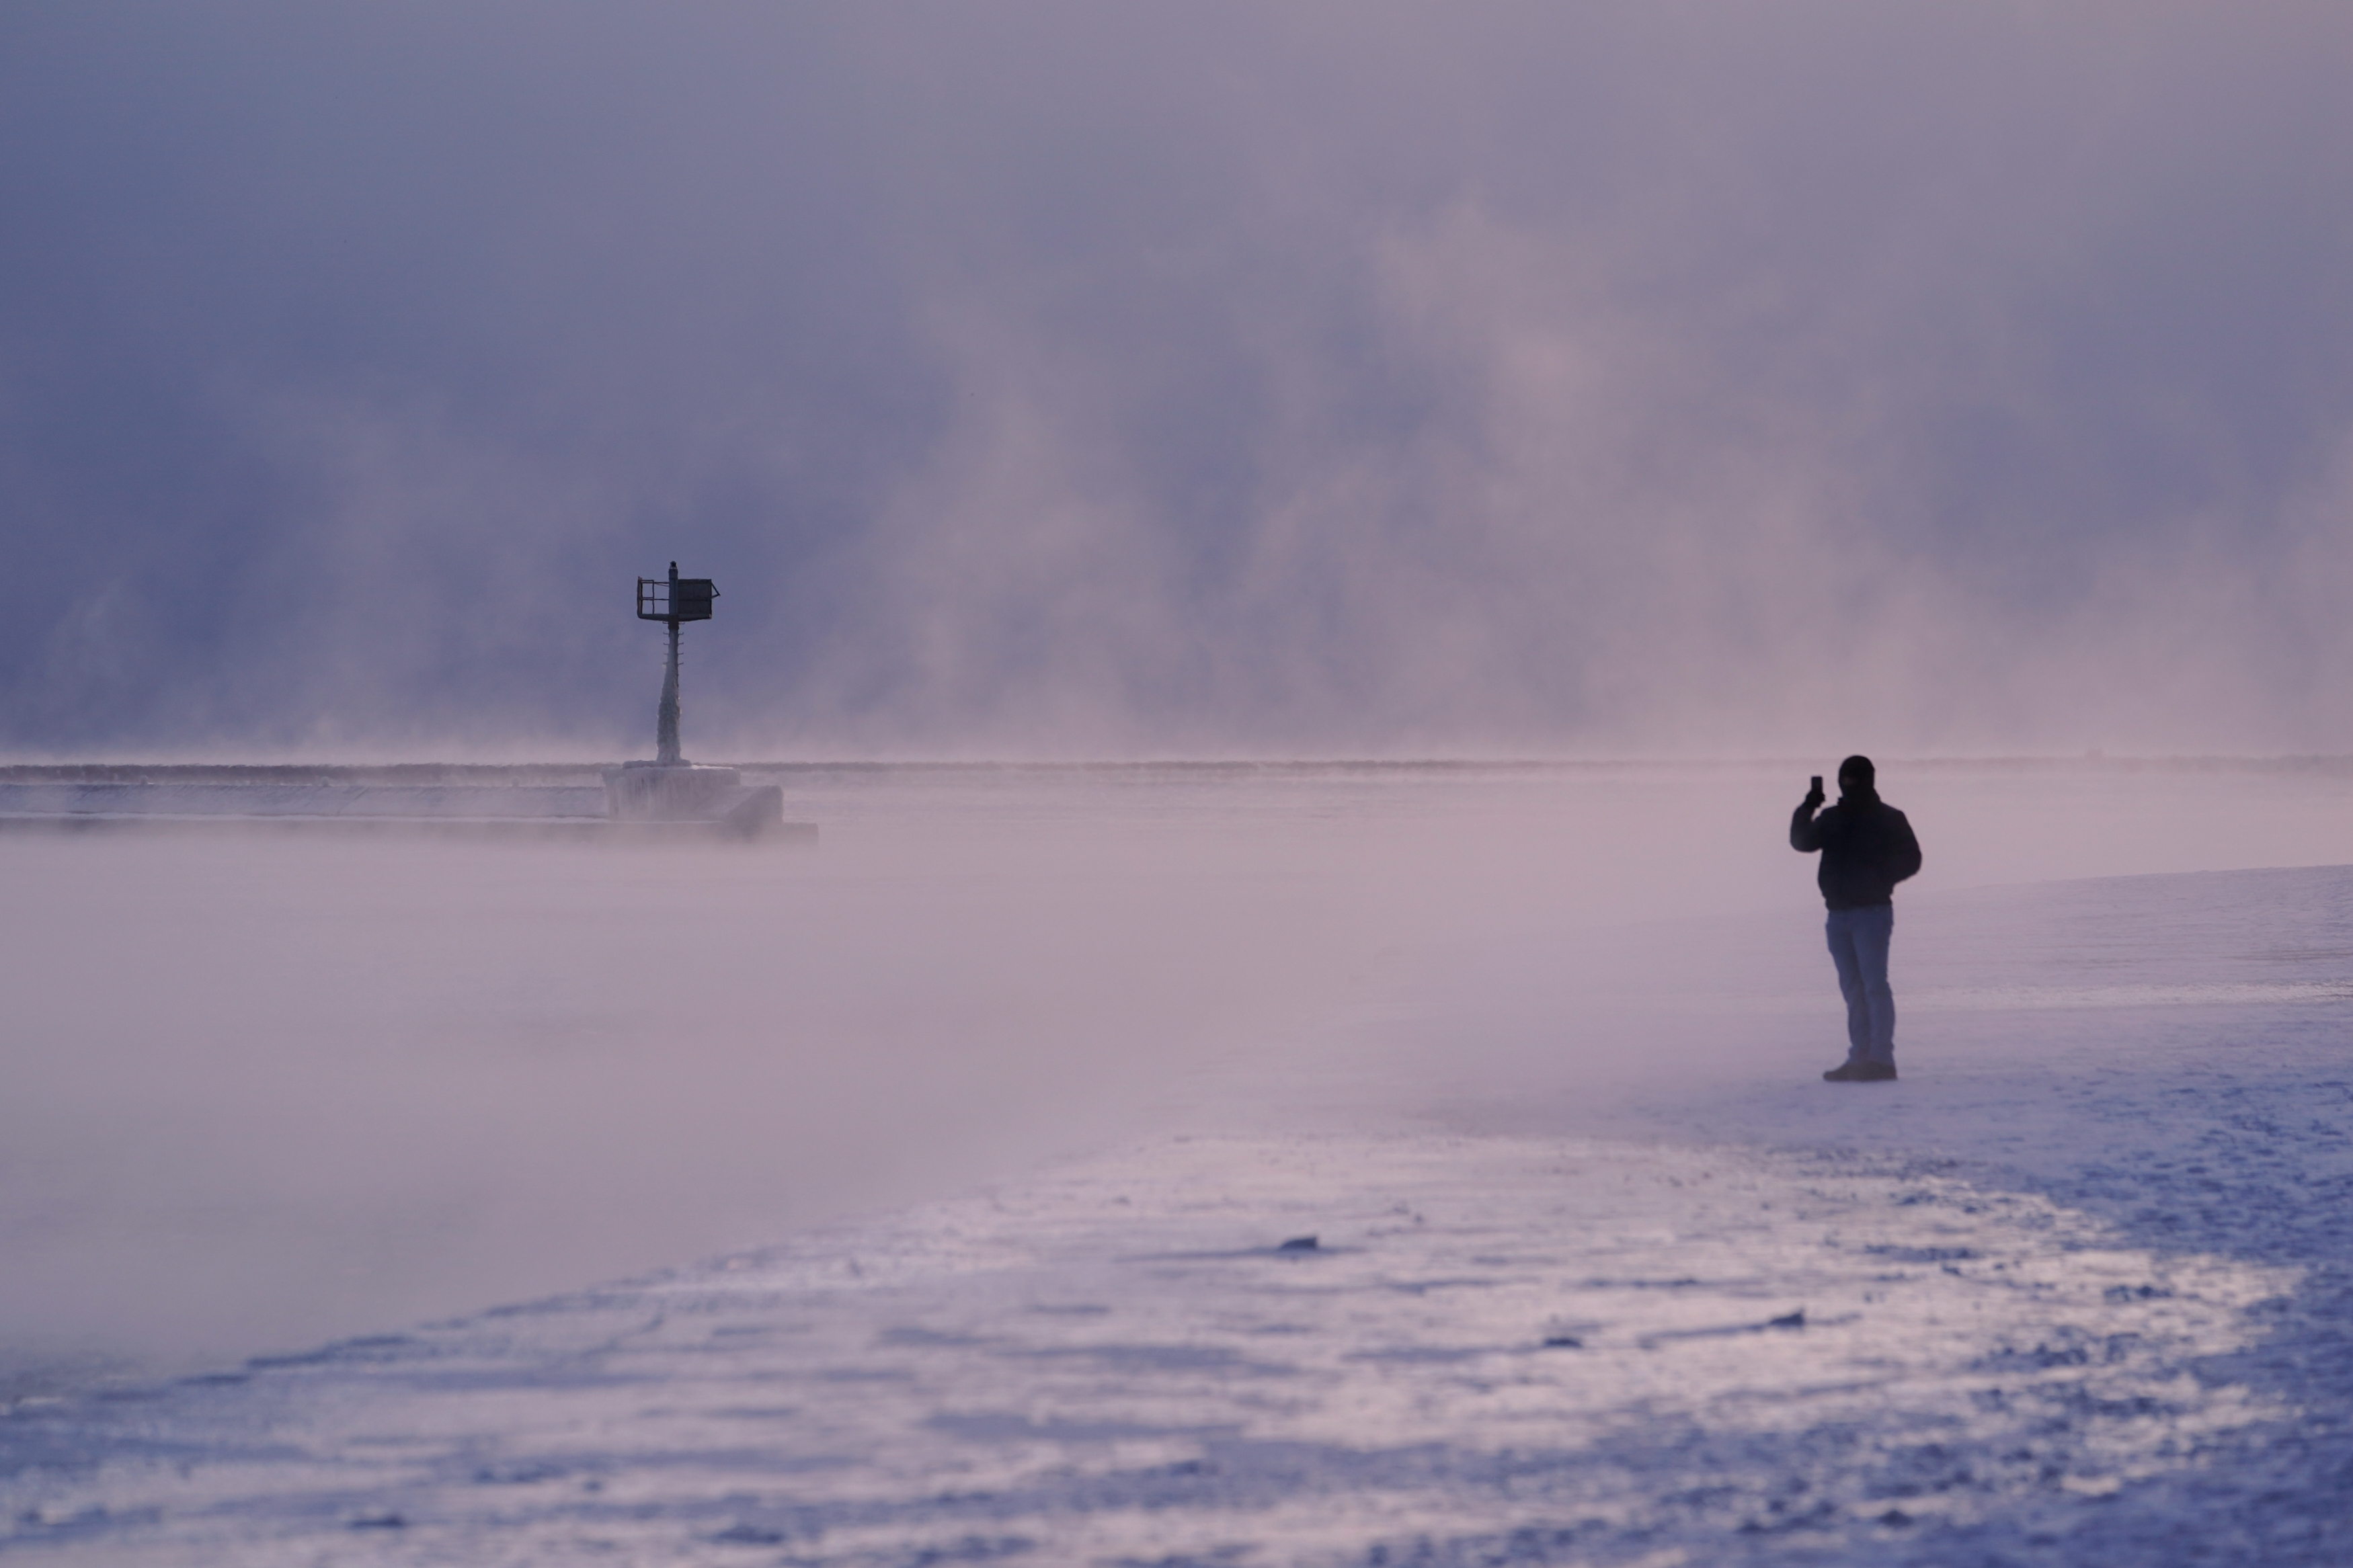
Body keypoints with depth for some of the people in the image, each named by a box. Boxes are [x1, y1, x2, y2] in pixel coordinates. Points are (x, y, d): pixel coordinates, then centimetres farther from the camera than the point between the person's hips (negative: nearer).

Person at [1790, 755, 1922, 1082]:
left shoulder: (1887, 819, 0)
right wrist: (1808, 809, -11)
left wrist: (1878, 877, -16)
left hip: (1872, 912, -6)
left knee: (1873, 985, -12)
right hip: (1839, 914, 6)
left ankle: (1881, 1059, -14)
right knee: (1853, 990, 8)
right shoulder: (1832, 819, 14)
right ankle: (1860, 1058, 10)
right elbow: (1802, 842, 4)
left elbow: (1910, 859, -4)